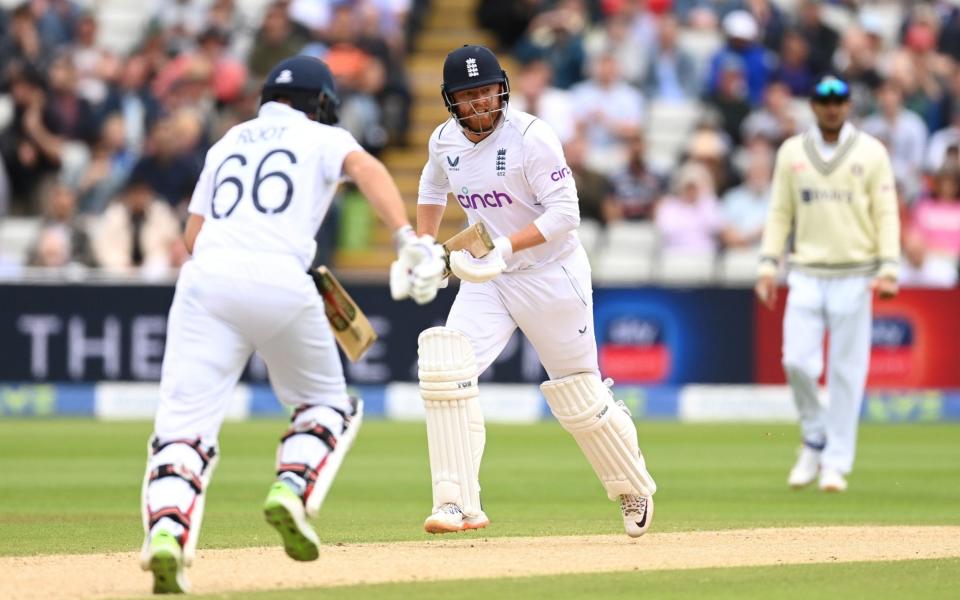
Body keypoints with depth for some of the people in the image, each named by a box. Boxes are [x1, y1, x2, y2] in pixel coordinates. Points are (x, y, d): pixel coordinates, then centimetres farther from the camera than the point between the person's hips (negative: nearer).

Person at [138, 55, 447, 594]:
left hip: (207, 275, 2)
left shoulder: (228, 142, 29)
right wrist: (408, 240, -17)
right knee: (328, 404, 21)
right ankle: (293, 490, -4)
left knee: (185, 423, -5)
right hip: (280, 281, -2)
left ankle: (166, 531, -30)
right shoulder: (324, 137, 18)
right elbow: (366, 167, -5)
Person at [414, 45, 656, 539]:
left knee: (580, 400, 5)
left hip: (552, 274, -5)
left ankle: (634, 489, 32)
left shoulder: (530, 136, -19)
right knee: (445, 369, -19)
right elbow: (433, 189, 24)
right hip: (486, 278, 5)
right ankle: (458, 503, -17)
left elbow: (565, 213, -22)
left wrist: (506, 246, -34)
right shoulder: (444, 141, 0)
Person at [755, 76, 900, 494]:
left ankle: (836, 463, 5)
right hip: (806, 275, 2)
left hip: (854, 276, -2)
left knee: (847, 370, -1)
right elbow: (779, 212, 11)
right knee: (797, 361, -9)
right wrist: (768, 265, 1)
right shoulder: (792, 152, 8)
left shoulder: (871, 153, 2)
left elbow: (886, 213, 0)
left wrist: (888, 268, -11)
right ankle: (814, 439, 14)